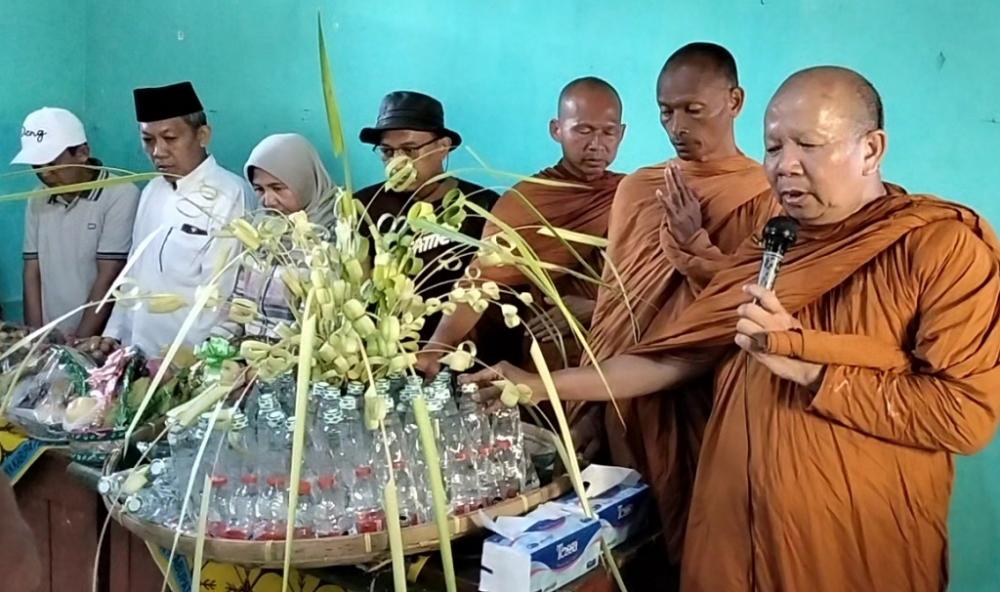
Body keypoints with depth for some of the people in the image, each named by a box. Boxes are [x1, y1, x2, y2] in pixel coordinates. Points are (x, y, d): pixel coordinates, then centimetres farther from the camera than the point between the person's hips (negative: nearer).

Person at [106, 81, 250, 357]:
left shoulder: (228, 196, -14)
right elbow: (136, 271, 15)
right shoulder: (153, 190, 10)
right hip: (138, 354, 6)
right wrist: (114, 335, 11)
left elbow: (218, 296, -15)